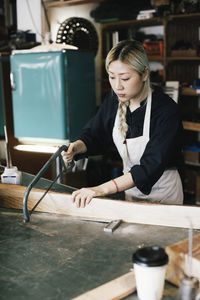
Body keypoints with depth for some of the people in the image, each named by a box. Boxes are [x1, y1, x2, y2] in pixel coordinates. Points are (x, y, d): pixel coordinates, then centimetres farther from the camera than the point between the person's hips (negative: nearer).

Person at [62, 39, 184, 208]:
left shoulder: (166, 110, -27)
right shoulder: (114, 101, -8)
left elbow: (151, 166, -35)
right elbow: (93, 136, 2)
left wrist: (102, 189, -43)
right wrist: (77, 147, -21)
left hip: (163, 193, -5)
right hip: (131, 189, 5)